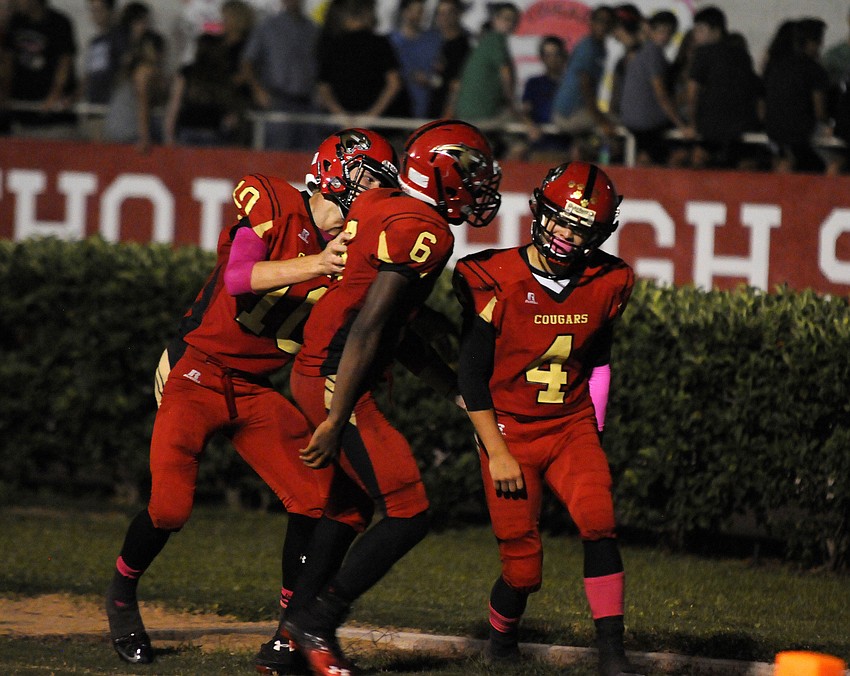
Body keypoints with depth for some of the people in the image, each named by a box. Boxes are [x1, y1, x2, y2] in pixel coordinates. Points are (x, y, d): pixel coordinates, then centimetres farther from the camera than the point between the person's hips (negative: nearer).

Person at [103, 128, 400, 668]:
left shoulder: (351, 248, 4)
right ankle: (122, 593, 16)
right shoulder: (272, 204, -13)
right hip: (197, 374, -6)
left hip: (259, 391, 6)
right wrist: (314, 265, -40)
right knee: (171, 506, -15)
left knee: (316, 500, -10)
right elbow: (238, 277, -29)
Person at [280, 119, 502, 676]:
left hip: (315, 372, 10)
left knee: (351, 507, 24)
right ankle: (317, 624, 0)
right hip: (336, 380, -10)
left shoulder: (382, 207, 13)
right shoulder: (423, 231, -16)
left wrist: (455, 387, 27)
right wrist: (336, 421, -21)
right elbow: (367, 330, -21)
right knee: (409, 515, -7)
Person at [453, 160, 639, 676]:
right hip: (509, 432, -3)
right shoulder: (496, 280, -13)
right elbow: (472, 375, -9)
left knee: (599, 522, -22)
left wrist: (595, 432, 11)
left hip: (572, 427, 3)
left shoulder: (606, 284, -1)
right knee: (524, 569, -5)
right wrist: (496, 453, -11)